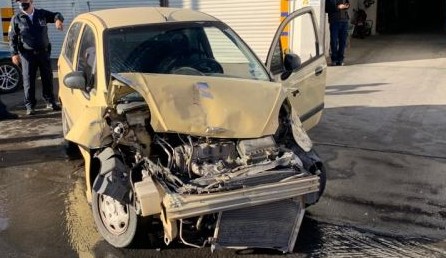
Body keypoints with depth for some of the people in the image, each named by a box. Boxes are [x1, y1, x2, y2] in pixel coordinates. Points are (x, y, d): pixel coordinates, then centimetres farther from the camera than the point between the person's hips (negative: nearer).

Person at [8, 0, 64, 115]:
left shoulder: (42, 14, 5)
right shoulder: (16, 19, 2)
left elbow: (56, 15, 11)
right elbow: (12, 38, 3)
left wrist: (58, 19, -15)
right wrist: (14, 53, -7)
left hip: (44, 52, 2)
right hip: (27, 54, -2)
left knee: (47, 78, 7)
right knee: (29, 80, -2)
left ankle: (50, 102, 21)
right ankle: (30, 106, 6)